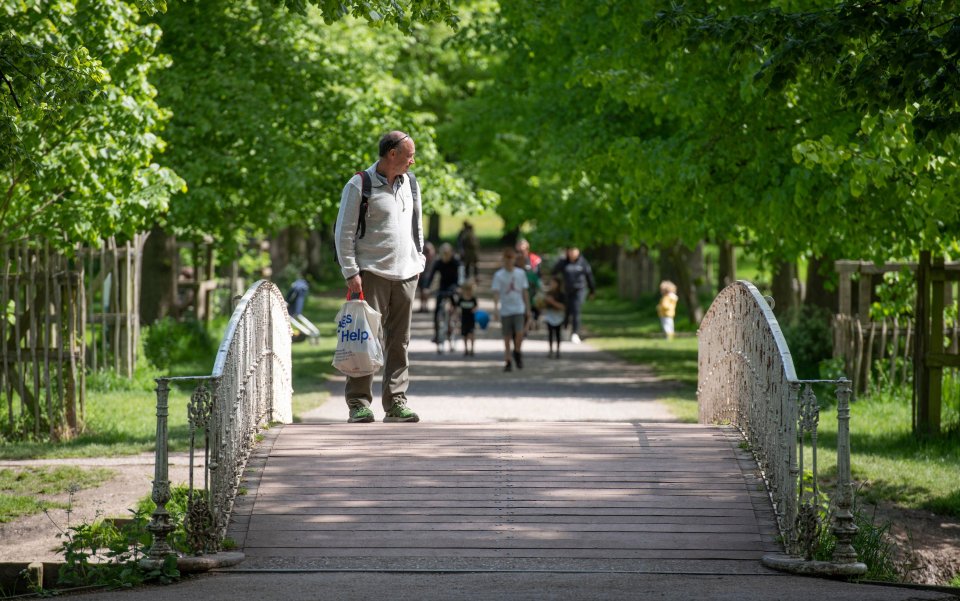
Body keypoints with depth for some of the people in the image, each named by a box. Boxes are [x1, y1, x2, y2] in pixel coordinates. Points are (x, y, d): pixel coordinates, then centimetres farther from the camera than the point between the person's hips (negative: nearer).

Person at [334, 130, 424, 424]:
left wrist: (419, 259, 18)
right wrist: (351, 273, -11)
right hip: (371, 273, -6)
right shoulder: (359, 186, -6)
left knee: (399, 341, 5)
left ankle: (396, 402, 8)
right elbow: (344, 232, -6)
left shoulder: (410, 183, 13)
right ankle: (358, 402, -3)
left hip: (405, 274, 6)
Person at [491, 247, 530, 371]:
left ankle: (517, 353, 12)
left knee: (519, 333, -14)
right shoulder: (499, 275, -3)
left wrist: (528, 308, 11)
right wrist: (496, 307, -25)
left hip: (519, 310, 1)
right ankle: (507, 361, 12)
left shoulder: (520, 273, 5)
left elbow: (524, 292, 11)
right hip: (505, 311, -1)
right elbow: (496, 292, -10)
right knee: (507, 337, 3)